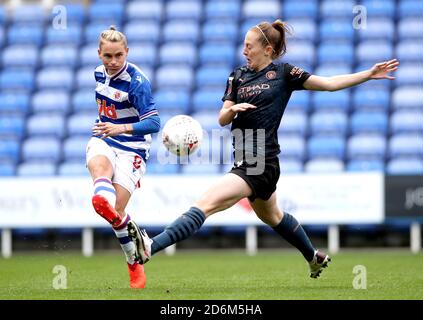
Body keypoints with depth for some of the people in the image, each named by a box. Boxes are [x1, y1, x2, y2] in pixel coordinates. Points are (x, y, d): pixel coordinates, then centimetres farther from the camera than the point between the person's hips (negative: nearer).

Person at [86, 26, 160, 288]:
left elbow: (154, 123, -24)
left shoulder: (137, 81, -17)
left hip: (131, 149, -5)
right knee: (98, 164, -34)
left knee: (117, 212, -9)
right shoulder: (100, 73, 5)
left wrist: (120, 128, -36)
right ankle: (103, 200, -65)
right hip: (103, 141, 5)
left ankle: (135, 263, 12)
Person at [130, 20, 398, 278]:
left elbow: (330, 83, 1)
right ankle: (315, 258, 50)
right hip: (245, 161, 8)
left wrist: (369, 75, -5)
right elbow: (222, 120, 8)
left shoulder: (283, 73, -3)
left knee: (205, 204, -21)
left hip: (261, 164, -8)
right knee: (271, 216, 28)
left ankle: (151, 247, -32)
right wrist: (233, 108, -15)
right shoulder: (238, 76, 11)